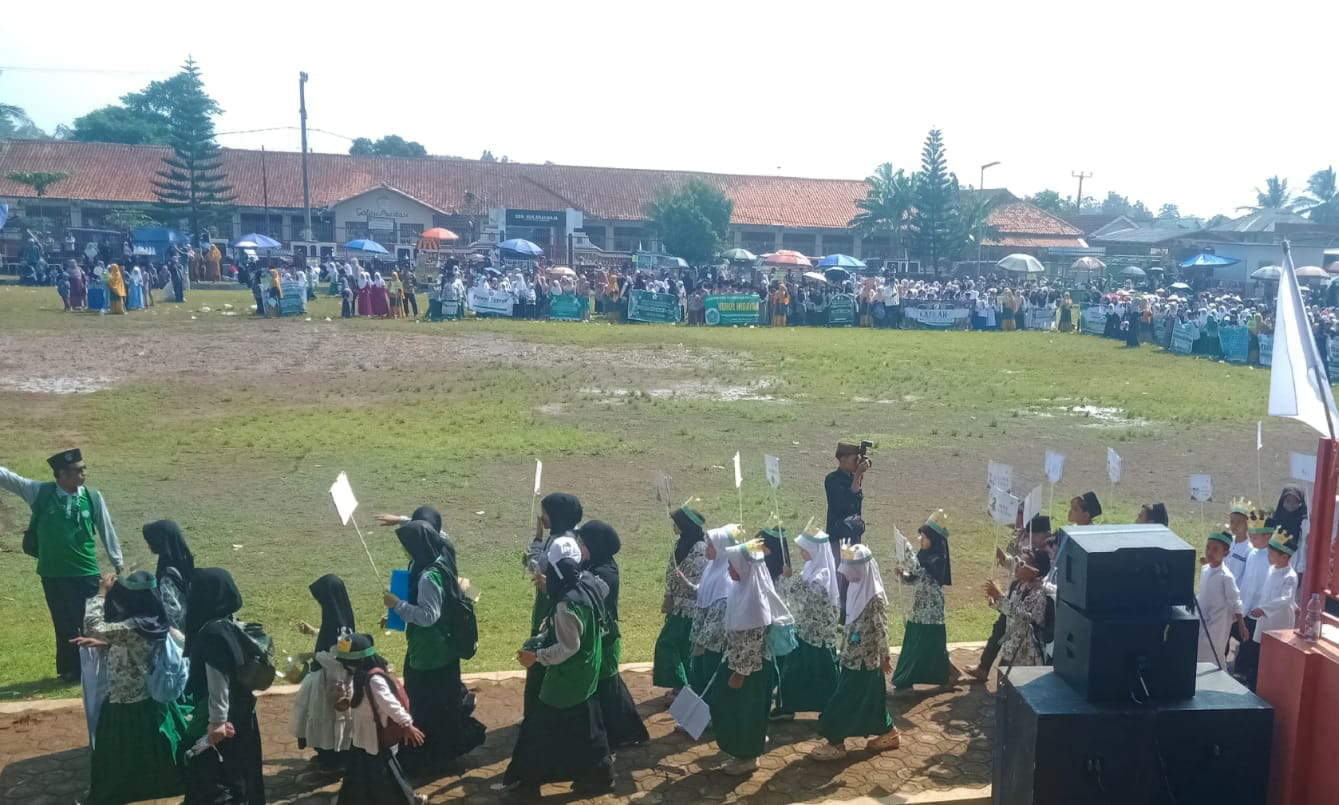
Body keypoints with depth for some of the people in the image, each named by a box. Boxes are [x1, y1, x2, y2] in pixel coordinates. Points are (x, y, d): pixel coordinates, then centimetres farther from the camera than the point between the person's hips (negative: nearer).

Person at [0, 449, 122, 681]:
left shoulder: (93, 497, -6)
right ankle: (70, 669, 28)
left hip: (86, 573, -1)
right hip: (53, 574, 1)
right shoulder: (40, 492, -6)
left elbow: (106, 530, 3)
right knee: (64, 624, 13)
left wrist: (117, 562, 9)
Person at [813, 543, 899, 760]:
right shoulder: (855, 588, 4)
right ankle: (889, 734, 31)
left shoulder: (875, 596, -22)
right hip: (853, 656, 8)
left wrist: (885, 657, -10)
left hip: (866, 659, -8)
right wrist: (845, 650, 17)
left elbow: (881, 630, -16)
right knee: (869, 699, 17)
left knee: (845, 700, -1)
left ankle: (835, 744, 10)